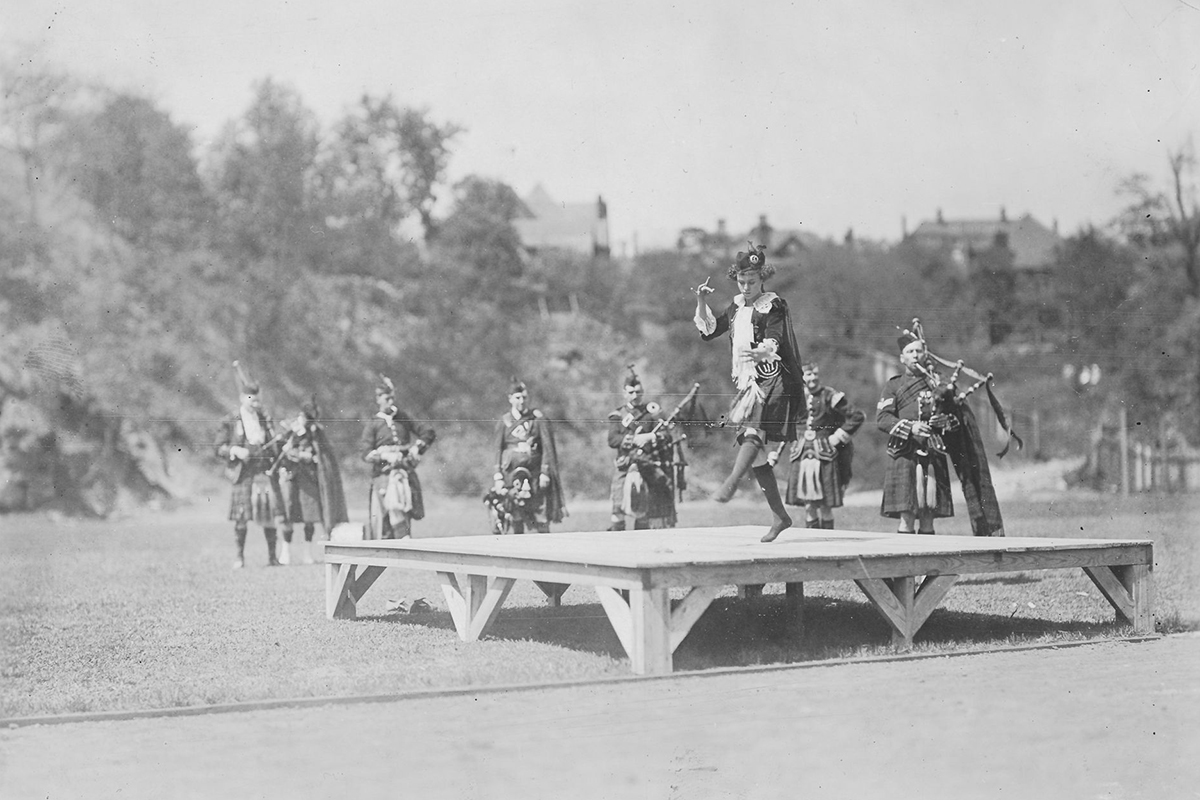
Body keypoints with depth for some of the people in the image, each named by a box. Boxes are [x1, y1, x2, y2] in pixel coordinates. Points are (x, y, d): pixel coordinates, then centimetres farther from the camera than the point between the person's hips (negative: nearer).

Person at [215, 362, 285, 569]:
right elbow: (219, 448, 2)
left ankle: (272, 555, 6)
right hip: (243, 472, -3)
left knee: (269, 514, 0)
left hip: (265, 470, 3)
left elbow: (274, 445, 22)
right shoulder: (230, 422, 2)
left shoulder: (266, 419, 13)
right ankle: (239, 556, 7)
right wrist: (235, 450, -15)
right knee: (241, 516, -4)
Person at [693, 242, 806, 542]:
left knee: (753, 432, -28)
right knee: (755, 452, 5)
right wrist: (701, 302, 7)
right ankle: (780, 515, 12)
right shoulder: (737, 307, 16)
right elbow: (708, 331, 20)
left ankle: (730, 484, -48)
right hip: (747, 383, 7)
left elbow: (774, 342, -19)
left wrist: (763, 352, -40)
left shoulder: (773, 305, -4)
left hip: (772, 380, -7)